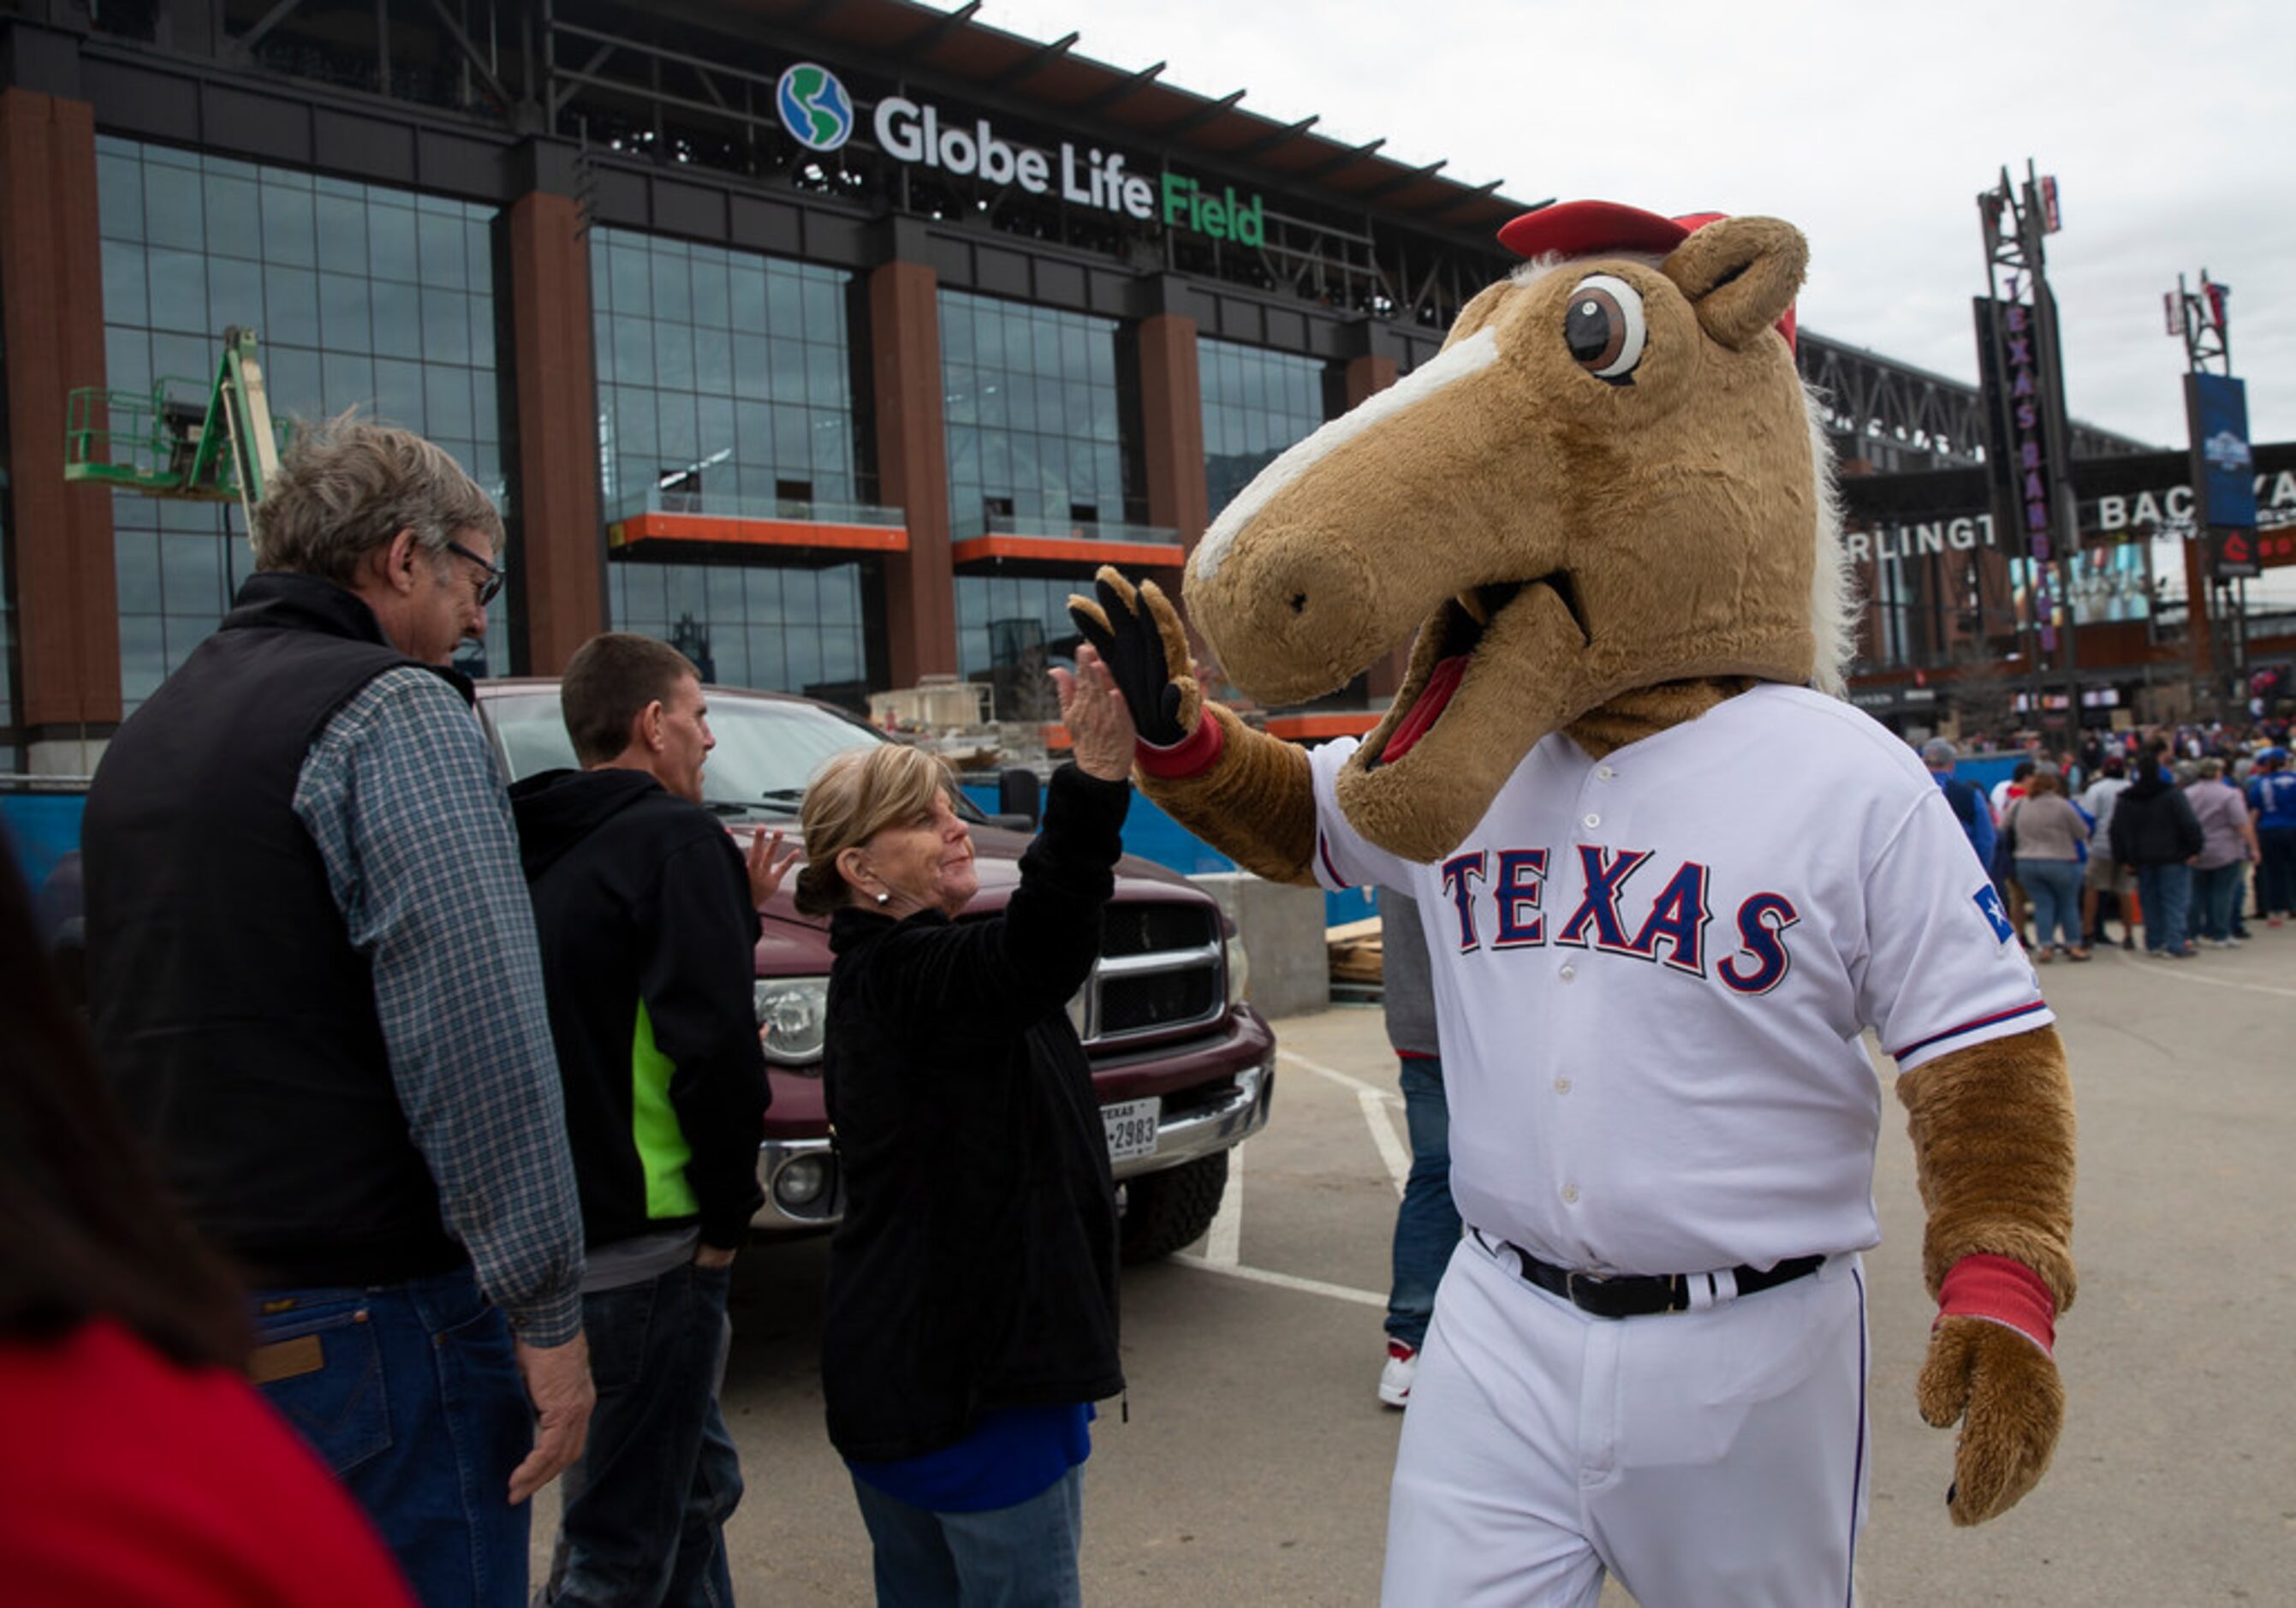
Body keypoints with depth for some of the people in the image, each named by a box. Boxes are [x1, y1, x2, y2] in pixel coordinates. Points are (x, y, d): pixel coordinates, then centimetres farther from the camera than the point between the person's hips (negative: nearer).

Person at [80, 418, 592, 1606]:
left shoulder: (151, 728, 14)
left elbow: (141, 1023, 20)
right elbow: (479, 1035, -23)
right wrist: (547, 1311, -18)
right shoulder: (394, 712, -14)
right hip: (362, 1318, -9)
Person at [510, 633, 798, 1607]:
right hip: (642, 1239, -9)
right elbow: (713, 1042, -22)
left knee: (694, 1484, 22)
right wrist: (729, 1208, -10)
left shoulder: (545, 847, 13)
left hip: (557, 1224, 9)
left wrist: (735, 915, 16)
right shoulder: (675, 837, -13)